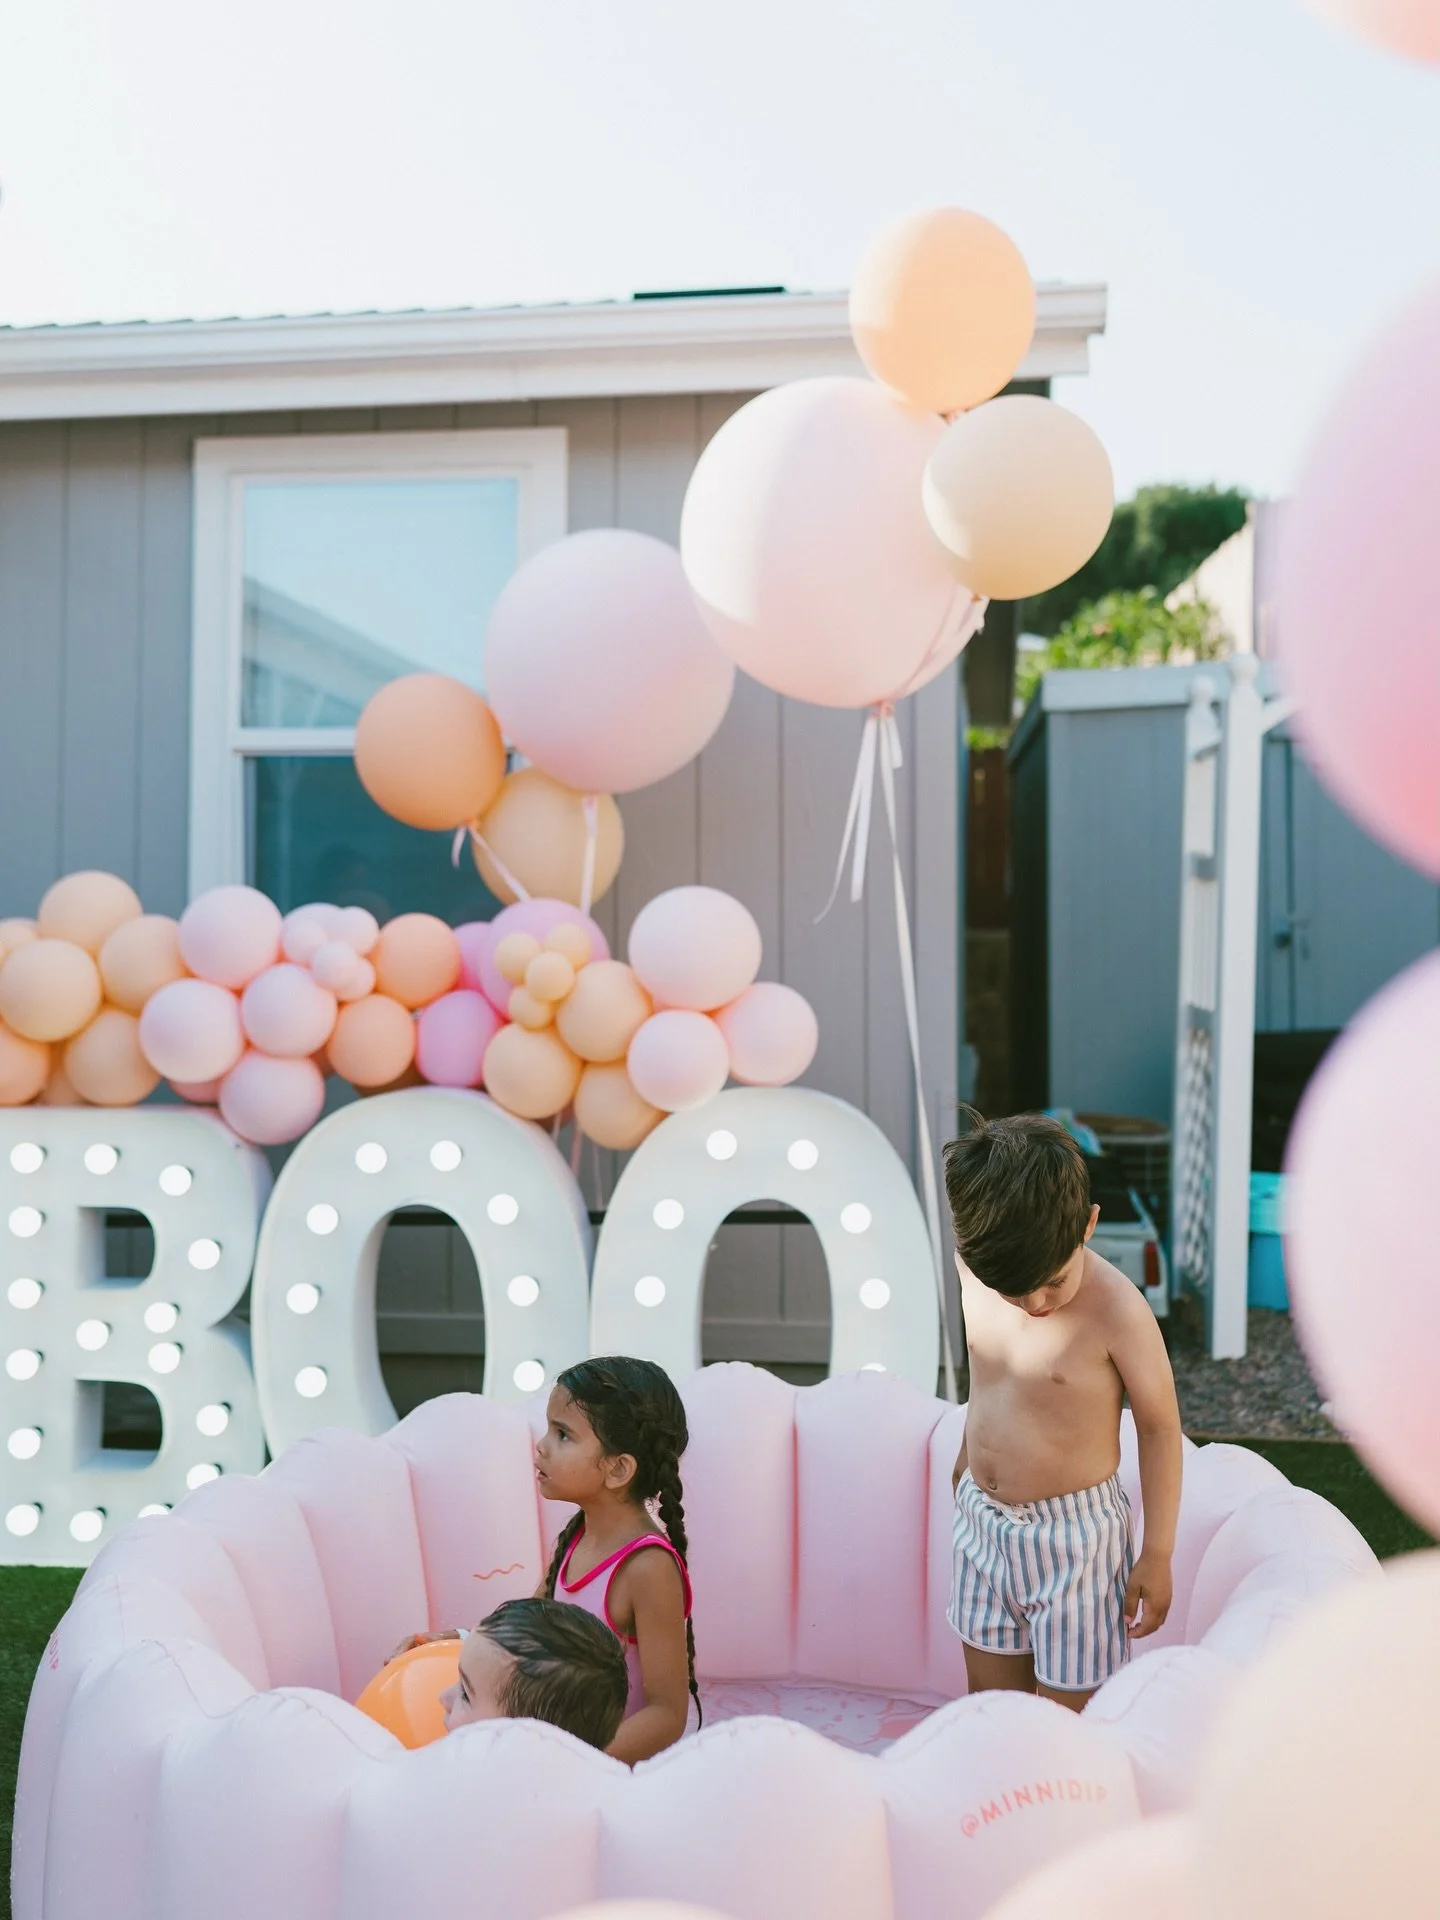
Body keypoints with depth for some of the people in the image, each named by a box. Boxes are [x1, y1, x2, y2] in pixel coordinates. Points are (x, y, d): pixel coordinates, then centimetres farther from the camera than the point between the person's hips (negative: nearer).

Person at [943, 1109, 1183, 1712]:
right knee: (988, 1699, 18)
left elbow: (1160, 1427, -12)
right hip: (981, 1520, 5)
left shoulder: (1117, 1309, -24)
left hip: (1074, 1533, -5)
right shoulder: (975, 1273, -10)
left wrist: (1157, 1554, -7)